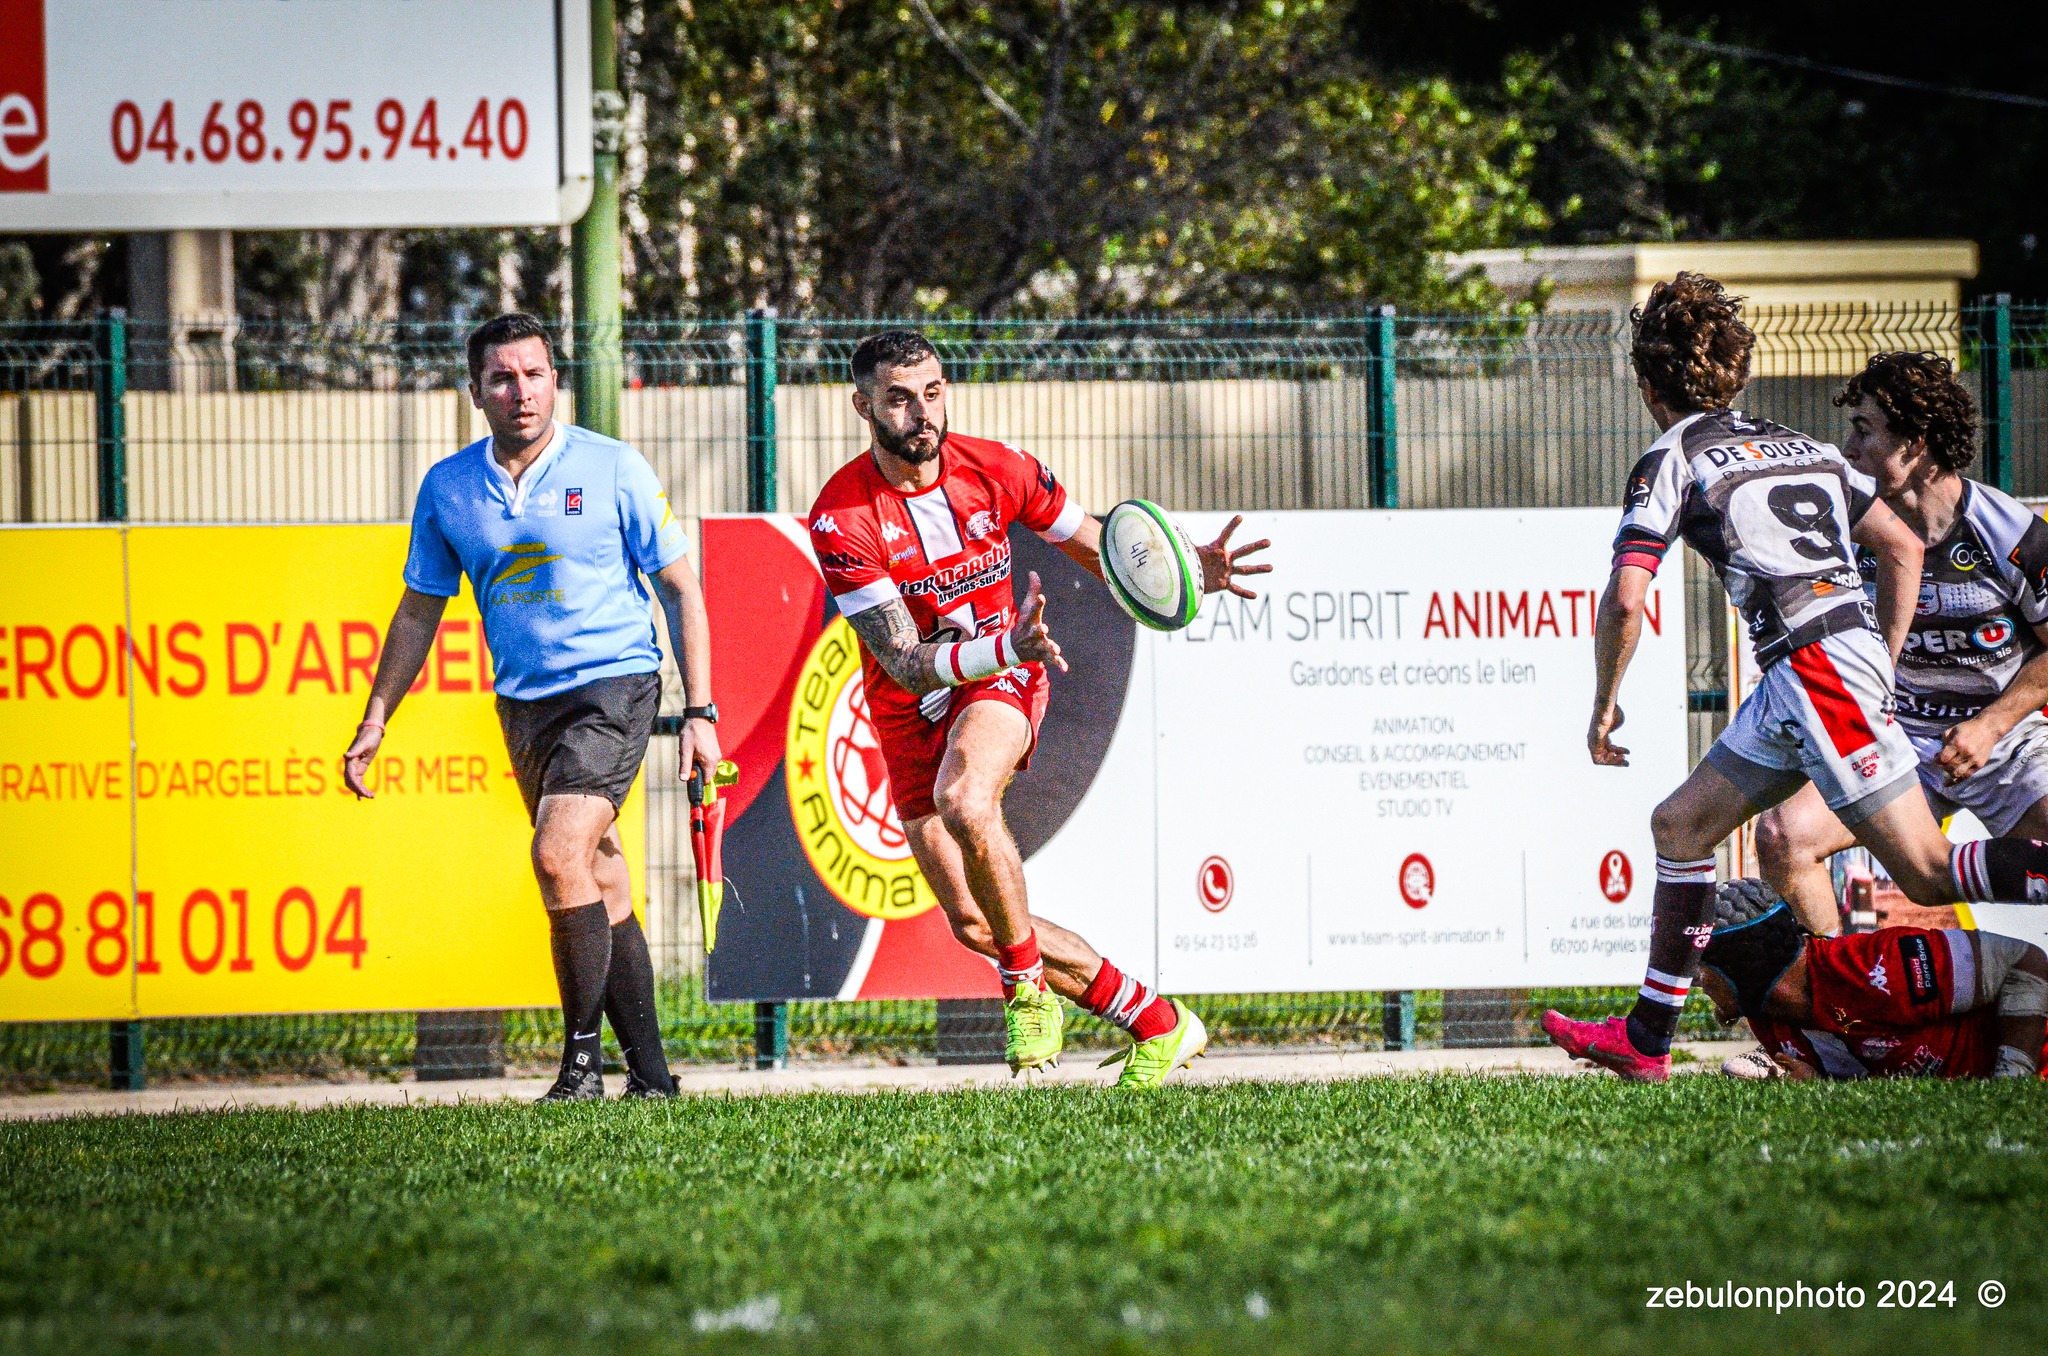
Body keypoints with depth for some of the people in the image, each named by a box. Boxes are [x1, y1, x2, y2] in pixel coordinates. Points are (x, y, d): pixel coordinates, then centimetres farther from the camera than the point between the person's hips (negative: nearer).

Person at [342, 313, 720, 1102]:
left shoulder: (615, 470, -7)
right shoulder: (447, 488, 4)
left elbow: (681, 590, -1)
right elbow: (419, 612, 15)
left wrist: (699, 713, -6)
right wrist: (375, 720, 11)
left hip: (614, 686, -5)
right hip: (523, 703, 5)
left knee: (558, 853, -21)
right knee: (599, 885, 7)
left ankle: (584, 1059, -14)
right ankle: (650, 1075, 12)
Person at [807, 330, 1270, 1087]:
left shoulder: (997, 470, -12)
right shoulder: (842, 518, -20)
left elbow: (1103, 550, 3)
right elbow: (905, 663, -25)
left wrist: (1192, 574, -17)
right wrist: (1005, 647, -42)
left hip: (1003, 681, -1)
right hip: (910, 711, 1)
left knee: (964, 800, -35)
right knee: (973, 924, -2)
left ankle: (1027, 985, -16)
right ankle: (1156, 1023, 11)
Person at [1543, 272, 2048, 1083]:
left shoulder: (1671, 461, -2)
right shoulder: (1802, 446, 20)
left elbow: (1625, 598, -11)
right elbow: (1903, 545, 19)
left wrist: (1603, 706, 3)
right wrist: (1881, 672, 21)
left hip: (1816, 665, -9)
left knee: (1928, 875, -11)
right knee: (1680, 825, 17)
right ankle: (1645, 1041, 19)